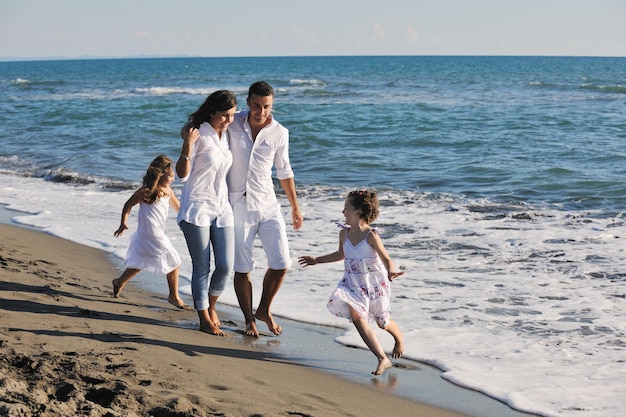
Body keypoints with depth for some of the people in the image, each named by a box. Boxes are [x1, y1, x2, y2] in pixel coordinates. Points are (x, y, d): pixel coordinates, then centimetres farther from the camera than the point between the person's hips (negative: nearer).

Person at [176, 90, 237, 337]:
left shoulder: (227, 134, 10)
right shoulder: (198, 134, -11)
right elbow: (182, 174, -11)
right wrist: (187, 147, -27)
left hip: (222, 208, 6)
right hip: (196, 208, -6)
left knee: (226, 266, -1)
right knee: (201, 267, -1)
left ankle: (211, 306, 25)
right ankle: (204, 319, 11)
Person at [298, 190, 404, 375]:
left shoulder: (371, 235, -18)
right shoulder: (344, 234, 0)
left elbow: (386, 258, -18)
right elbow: (341, 254, 20)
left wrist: (391, 271, -39)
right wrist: (316, 260, 23)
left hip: (375, 282, -4)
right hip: (354, 283, 4)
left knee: (383, 322, 12)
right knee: (357, 317, -18)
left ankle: (399, 338, 50)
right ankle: (383, 359, -18)